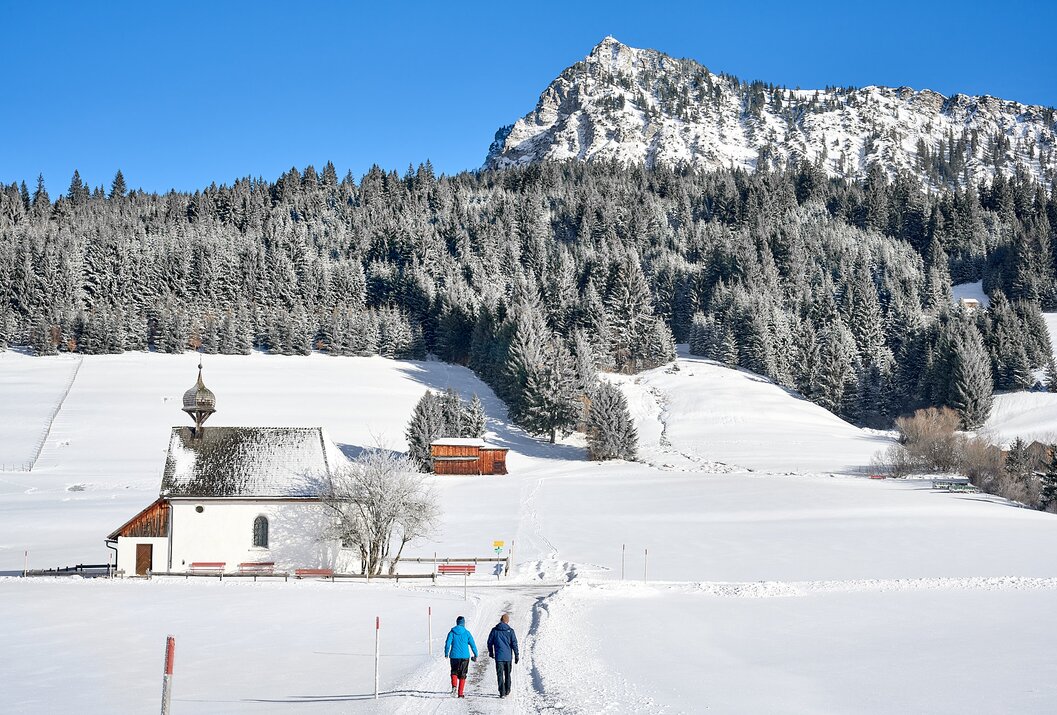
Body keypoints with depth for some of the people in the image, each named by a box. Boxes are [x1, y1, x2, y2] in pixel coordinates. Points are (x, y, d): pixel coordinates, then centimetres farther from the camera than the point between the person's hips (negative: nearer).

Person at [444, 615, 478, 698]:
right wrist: (476, 655, 10)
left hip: (454, 656, 0)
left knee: (454, 672, 15)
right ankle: (460, 693, 6)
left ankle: (454, 686, -13)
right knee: (462, 675, 9)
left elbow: (447, 644, -5)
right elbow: (473, 645, 0)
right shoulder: (466, 633, -1)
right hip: (465, 656, 0)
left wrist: (446, 654, 9)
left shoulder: (452, 632, -1)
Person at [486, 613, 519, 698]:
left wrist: (491, 652, 21)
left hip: (499, 656, -1)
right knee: (507, 674, 18)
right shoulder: (510, 631, -3)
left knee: (500, 675, -1)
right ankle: (507, 691, 26)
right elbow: (514, 643, -5)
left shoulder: (495, 630, -1)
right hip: (508, 656, 1)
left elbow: (490, 642, 6)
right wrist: (516, 655, 2)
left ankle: (502, 692, -11)